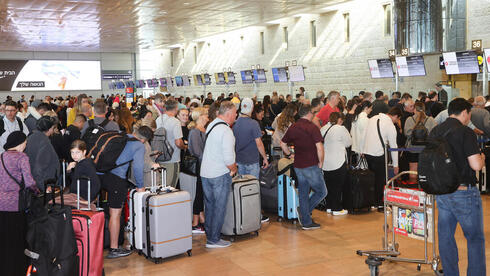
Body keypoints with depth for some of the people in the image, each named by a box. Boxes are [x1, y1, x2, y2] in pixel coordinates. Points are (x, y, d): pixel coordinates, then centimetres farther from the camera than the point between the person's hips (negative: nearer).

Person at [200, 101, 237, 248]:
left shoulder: (211, 125, 9)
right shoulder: (226, 131, -18)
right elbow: (228, 158, -23)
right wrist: (234, 168, -3)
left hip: (205, 173, 8)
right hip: (220, 175, -8)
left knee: (209, 205, 17)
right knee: (219, 207, 2)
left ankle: (209, 235, 27)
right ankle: (214, 240, 8)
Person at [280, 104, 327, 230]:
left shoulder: (292, 128, 7)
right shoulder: (312, 127, -12)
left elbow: (283, 144, 14)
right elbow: (319, 147, -18)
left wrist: (290, 154, 22)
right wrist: (321, 162, -6)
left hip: (298, 166, 7)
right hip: (311, 165, -7)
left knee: (303, 193, 12)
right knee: (322, 192, 7)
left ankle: (306, 222, 17)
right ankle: (303, 211, -1)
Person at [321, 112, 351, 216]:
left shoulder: (323, 129, 7)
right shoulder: (341, 129, -12)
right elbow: (349, 143, -3)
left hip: (325, 163, 7)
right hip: (338, 163, -6)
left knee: (329, 185, 15)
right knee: (338, 186, 3)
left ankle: (329, 207, 23)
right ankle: (337, 209, 7)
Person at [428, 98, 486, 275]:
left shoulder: (434, 132, 6)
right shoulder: (466, 133, -14)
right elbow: (476, 165, -17)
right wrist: (482, 157, 3)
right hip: (464, 192, -6)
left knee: (445, 236, 13)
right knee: (475, 238, 6)